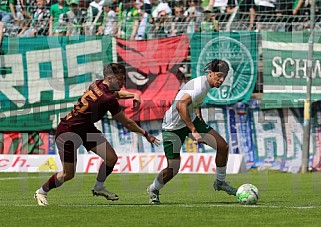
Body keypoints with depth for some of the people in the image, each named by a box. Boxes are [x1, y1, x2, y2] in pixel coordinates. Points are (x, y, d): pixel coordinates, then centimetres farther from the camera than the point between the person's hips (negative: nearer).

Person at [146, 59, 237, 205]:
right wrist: (193, 131, -45)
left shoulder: (206, 84, 0)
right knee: (173, 169, -9)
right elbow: (180, 105, -44)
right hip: (173, 127, -9)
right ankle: (153, 190, 20)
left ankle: (220, 182, 18)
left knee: (223, 146, -1)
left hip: (191, 120, 9)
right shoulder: (200, 86, -30)